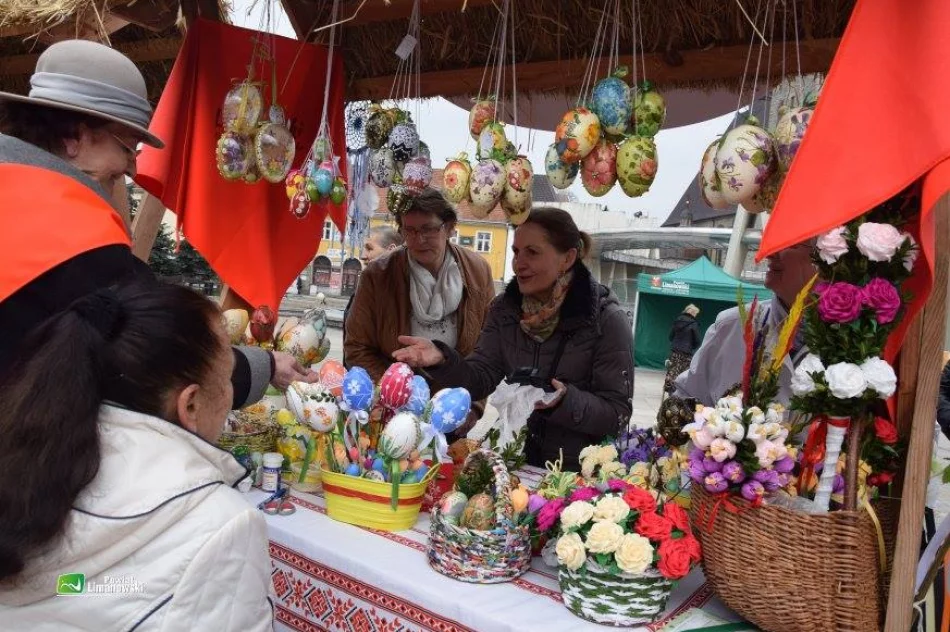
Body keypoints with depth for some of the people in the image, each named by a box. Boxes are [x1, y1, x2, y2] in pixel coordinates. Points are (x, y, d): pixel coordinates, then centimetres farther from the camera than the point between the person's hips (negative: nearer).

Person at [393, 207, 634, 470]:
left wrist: (565, 401, -28)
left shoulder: (606, 320, -12)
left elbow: (618, 413, -12)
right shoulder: (506, 308, 3)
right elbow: (481, 379, -2)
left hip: (579, 472, -2)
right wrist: (441, 359, -19)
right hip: (514, 463, 3)